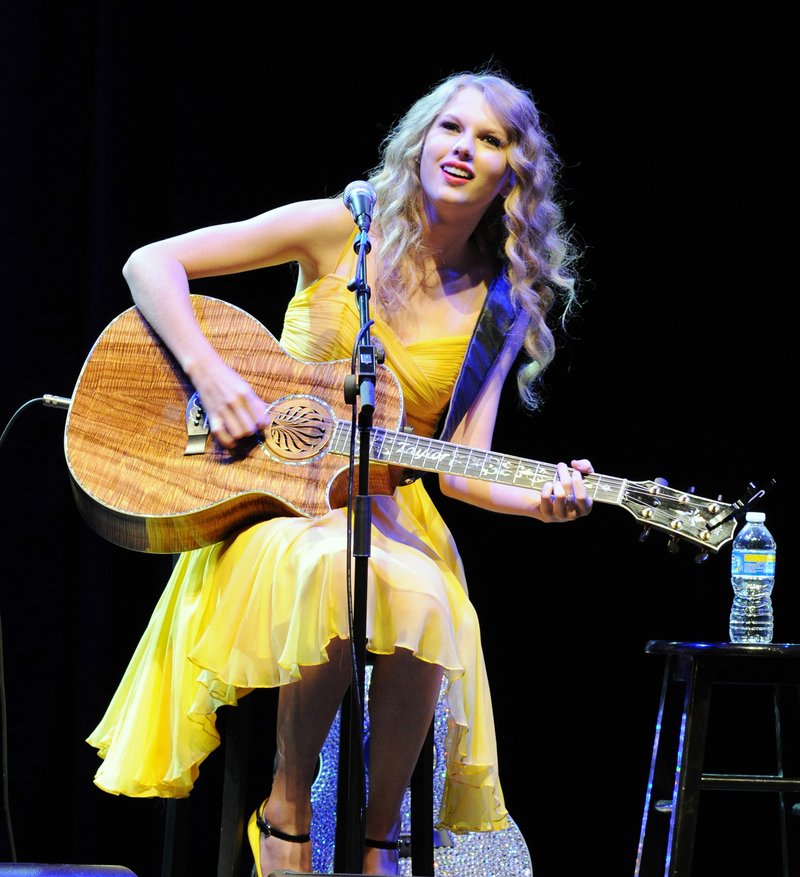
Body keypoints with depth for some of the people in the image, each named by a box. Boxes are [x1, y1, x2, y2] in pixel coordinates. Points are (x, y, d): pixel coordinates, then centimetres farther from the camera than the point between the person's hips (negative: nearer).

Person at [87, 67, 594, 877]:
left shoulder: (498, 311, 8)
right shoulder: (343, 231, 1)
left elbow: (461, 469, 2)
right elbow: (150, 262, -2)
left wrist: (541, 501, -18)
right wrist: (209, 373, -16)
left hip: (390, 515, 2)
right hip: (272, 503, -2)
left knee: (424, 600, -35)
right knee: (334, 573, -39)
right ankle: (288, 803, -17)